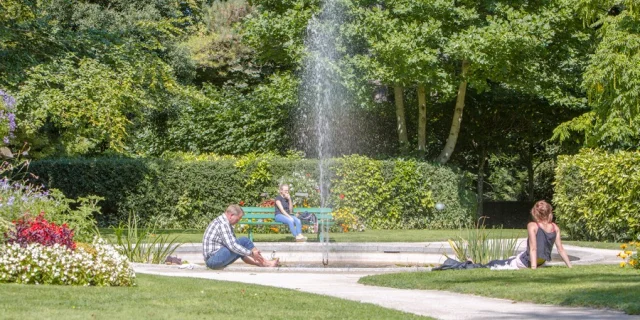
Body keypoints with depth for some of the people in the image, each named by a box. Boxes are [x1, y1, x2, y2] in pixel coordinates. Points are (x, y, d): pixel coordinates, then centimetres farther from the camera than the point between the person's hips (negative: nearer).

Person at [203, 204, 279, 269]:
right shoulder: (223, 224, -15)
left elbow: (233, 242, 24)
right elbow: (232, 245, -23)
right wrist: (251, 253, -15)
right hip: (213, 259, -10)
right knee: (244, 241, -10)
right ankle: (264, 262, 1)